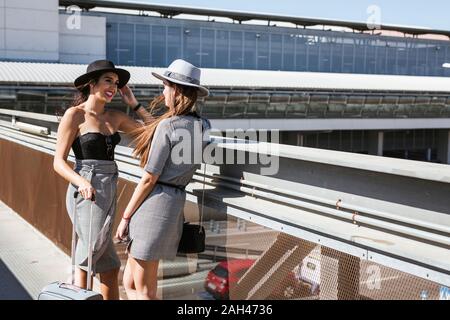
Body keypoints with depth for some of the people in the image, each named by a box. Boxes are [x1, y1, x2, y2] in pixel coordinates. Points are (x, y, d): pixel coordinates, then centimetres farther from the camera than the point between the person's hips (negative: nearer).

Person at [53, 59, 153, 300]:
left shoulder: (115, 117, 11)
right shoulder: (74, 115, -5)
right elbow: (59, 162, -9)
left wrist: (133, 103, 8)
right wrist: (81, 182, -26)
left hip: (109, 191, 6)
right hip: (86, 190, -6)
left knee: (109, 269, 10)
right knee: (108, 263, -6)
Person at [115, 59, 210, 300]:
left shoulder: (167, 125, -14)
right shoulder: (202, 126, 8)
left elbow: (149, 179, -13)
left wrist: (125, 217, -5)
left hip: (155, 203, -8)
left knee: (143, 292, 4)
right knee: (130, 283, 19)